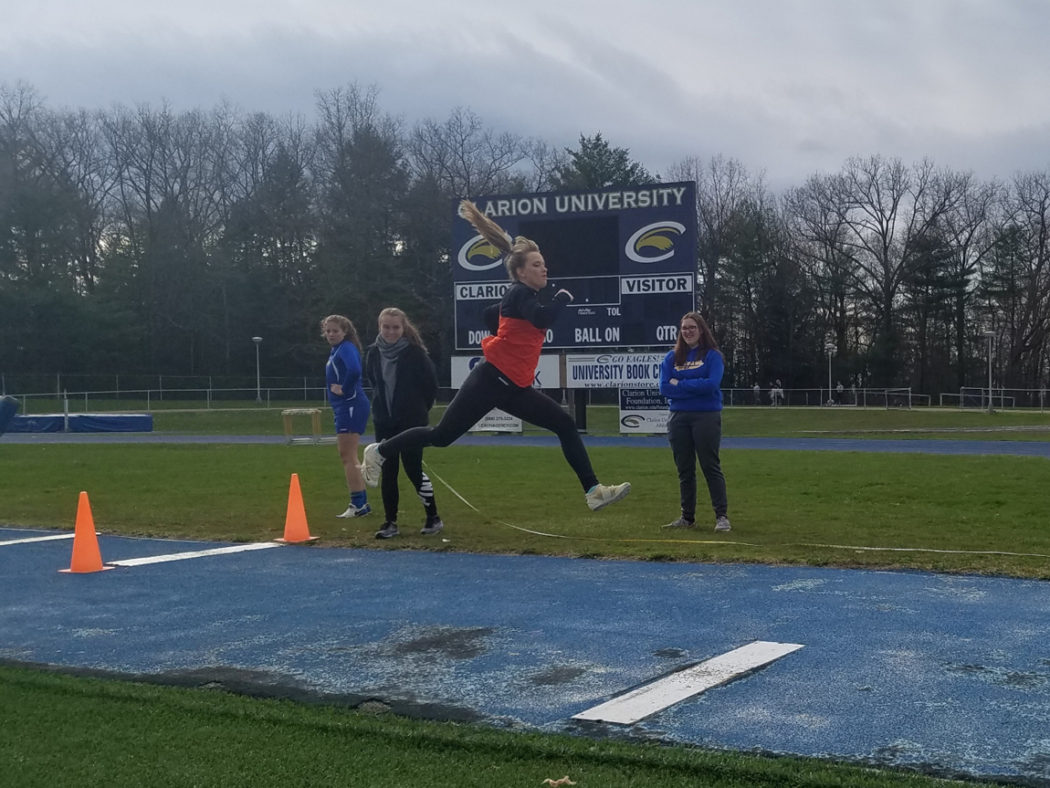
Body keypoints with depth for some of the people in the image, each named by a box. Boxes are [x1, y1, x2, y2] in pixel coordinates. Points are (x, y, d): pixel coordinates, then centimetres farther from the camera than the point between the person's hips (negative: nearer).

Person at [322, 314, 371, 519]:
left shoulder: (346, 348, -13)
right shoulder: (336, 350, 16)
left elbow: (354, 370, -32)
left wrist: (344, 389, -20)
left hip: (351, 407, -10)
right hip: (343, 408, 10)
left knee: (348, 456, -9)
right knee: (347, 456, 15)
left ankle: (359, 504, -6)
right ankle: (360, 503, 21)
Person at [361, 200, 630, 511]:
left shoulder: (527, 296, 16)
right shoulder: (519, 293, -11)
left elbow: (491, 314, 30)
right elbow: (543, 318, -31)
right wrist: (563, 296, -14)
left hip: (514, 387, 9)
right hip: (490, 380, -9)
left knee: (565, 425, 0)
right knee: (441, 436, -3)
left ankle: (593, 491, -3)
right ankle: (379, 452, 16)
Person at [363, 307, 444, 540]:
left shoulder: (415, 353, -11)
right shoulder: (373, 353, 2)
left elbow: (431, 385, -4)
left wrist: (419, 409, 3)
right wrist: (381, 405, 13)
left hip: (412, 422, -4)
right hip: (383, 422, 4)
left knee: (413, 468, -5)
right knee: (388, 471, 5)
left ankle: (433, 517, 10)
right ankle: (390, 522, 12)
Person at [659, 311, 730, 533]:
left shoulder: (712, 355, -1)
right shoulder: (672, 358, 10)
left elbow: (711, 384, -15)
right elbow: (664, 387, -2)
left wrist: (680, 384, -9)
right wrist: (695, 387, -11)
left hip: (706, 417, -4)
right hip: (678, 417, 4)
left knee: (711, 467, -5)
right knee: (684, 470, 9)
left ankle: (722, 516, -1)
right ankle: (687, 517, 16)